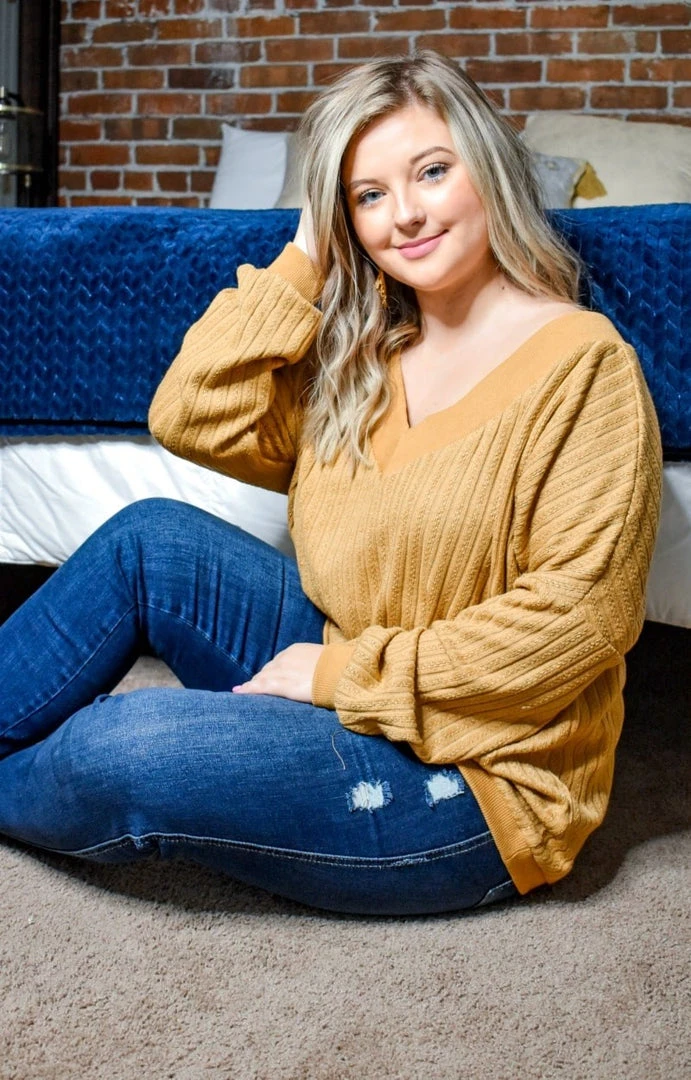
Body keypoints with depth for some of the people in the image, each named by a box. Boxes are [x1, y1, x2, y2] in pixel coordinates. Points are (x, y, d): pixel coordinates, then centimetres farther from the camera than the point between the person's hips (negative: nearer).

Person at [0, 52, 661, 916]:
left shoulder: (580, 363, -14)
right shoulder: (357, 356, 7)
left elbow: (580, 619, -20)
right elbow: (192, 419, -2)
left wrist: (345, 674, -18)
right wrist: (304, 260, -4)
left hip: (481, 779, -7)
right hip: (351, 688, 7)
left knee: (109, 752, -19)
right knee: (150, 540, -6)